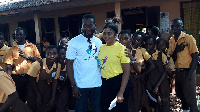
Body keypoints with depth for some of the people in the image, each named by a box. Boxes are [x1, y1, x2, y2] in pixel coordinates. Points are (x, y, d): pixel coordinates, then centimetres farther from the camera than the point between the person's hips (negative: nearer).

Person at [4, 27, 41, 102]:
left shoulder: (32, 46, 8)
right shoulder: (12, 49, 9)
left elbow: (39, 60, 1)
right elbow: (9, 65, 2)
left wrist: (27, 56, -12)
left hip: (30, 76, -1)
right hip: (17, 78, 1)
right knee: (19, 98, 6)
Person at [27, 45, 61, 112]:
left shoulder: (58, 65, -16)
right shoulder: (37, 64, -27)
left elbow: (55, 82, -4)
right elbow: (32, 81, -14)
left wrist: (53, 98, -3)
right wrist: (38, 95, -10)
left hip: (47, 91, 3)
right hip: (35, 90, -3)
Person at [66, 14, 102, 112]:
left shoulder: (99, 42, 7)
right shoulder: (74, 42, -6)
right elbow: (69, 64, -8)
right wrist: (73, 85, -12)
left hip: (97, 84, 4)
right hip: (80, 85, -3)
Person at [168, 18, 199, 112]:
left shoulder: (188, 38, -9)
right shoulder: (171, 41, 7)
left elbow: (195, 57, -11)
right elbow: (172, 58, 6)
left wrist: (189, 74, -18)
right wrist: (176, 51, -15)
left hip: (187, 71, -6)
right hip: (177, 72, 6)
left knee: (190, 98, -4)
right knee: (180, 95, 19)